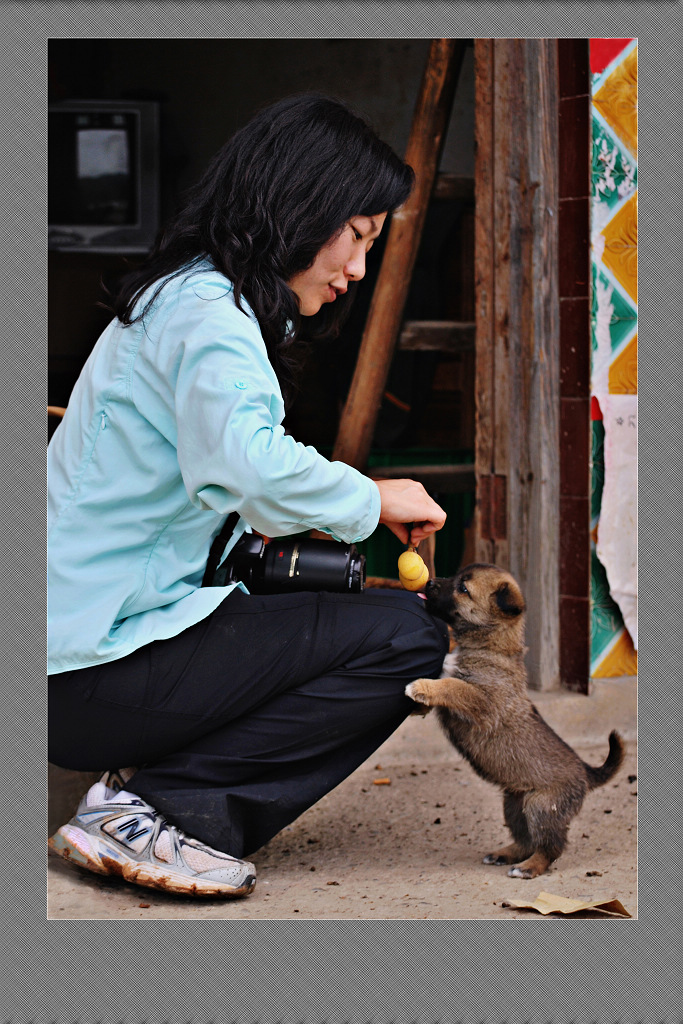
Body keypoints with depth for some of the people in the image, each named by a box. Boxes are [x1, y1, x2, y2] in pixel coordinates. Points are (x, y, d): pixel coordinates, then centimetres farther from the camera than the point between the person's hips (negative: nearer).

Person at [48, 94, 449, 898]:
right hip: (94, 674, -10)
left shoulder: (180, 298, 19)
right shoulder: (207, 310, -14)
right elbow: (252, 464, -32)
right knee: (405, 637, -14)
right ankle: (148, 805, -12)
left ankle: (153, 802, 3)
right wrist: (369, 501, -15)